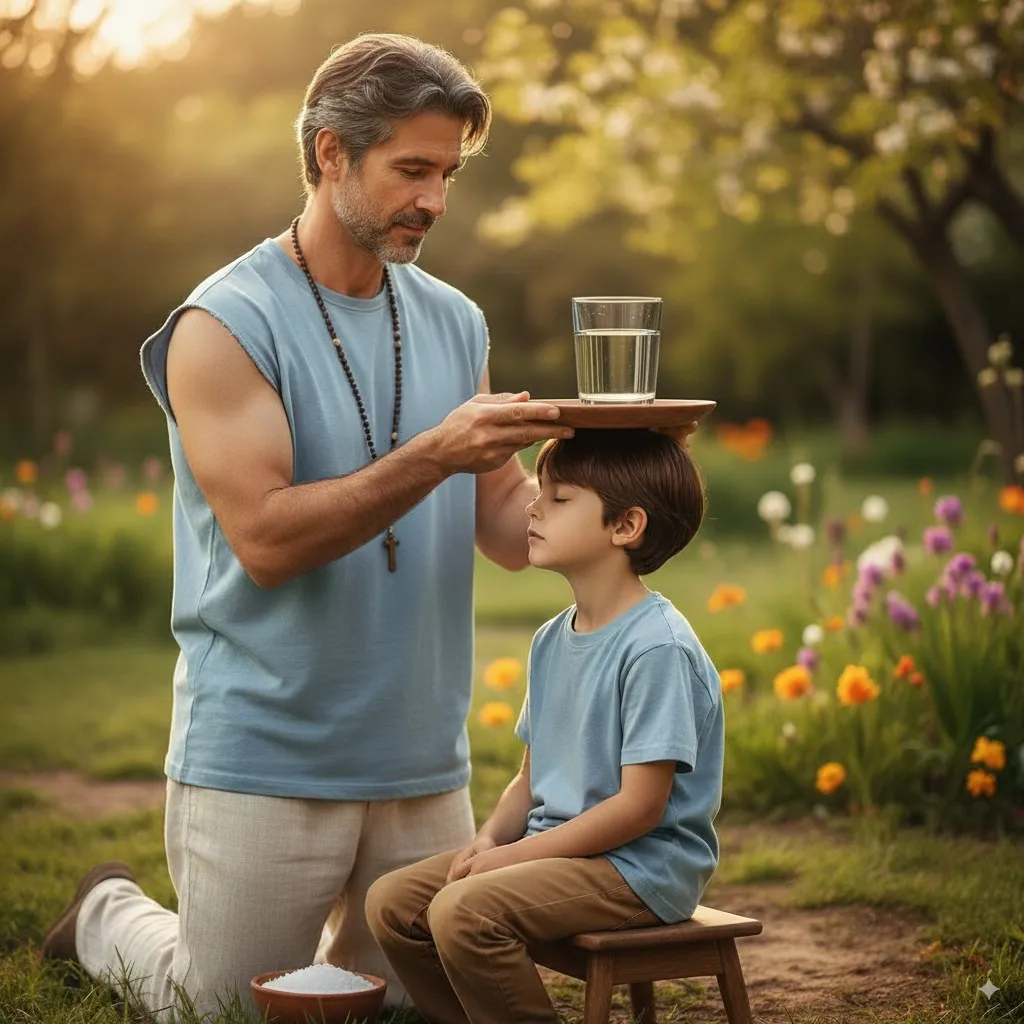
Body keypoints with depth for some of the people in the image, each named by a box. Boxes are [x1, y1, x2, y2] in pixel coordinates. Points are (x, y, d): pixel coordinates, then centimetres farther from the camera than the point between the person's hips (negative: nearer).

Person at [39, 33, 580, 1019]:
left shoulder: (454, 322, 8)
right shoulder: (224, 326, -10)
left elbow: (509, 529, 6)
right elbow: (265, 540, -19)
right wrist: (433, 456, -26)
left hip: (421, 767, 5)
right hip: (264, 763, -5)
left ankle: (323, 939, 42)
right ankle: (111, 916, 36)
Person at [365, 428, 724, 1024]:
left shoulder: (657, 647, -18)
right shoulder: (552, 641, 10)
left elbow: (640, 806, -20)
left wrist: (515, 855, -17)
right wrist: (490, 840, -4)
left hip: (640, 865, -9)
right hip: (553, 846, 9)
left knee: (462, 910, -27)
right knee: (391, 902, 0)